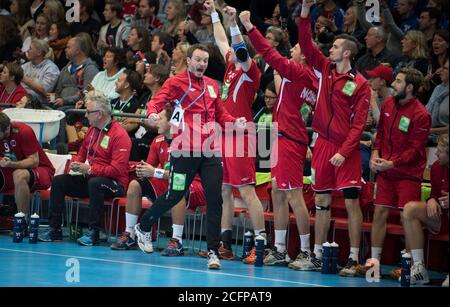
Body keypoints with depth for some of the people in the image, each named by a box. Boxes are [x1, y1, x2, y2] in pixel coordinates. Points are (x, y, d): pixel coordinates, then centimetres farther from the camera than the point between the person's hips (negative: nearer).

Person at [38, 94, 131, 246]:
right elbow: (81, 154, 26)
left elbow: (117, 170, -22)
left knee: (95, 183, -39)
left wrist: (89, 169, -23)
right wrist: (76, 164, 1)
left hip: (114, 183, -8)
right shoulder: (92, 130, 12)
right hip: (88, 178, 8)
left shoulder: (119, 135, -15)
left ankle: (93, 232, -34)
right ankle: (54, 229, -8)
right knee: (58, 181, -7)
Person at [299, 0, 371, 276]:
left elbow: (359, 123, -10)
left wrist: (344, 151, -18)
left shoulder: (360, 84, -7)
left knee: (351, 202, -6)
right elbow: (306, 44, 7)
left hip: (346, 149, -6)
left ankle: (354, 259, -5)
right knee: (322, 201, 9)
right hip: (323, 144, 6)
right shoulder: (325, 69, 9)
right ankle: (317, 253, 16)